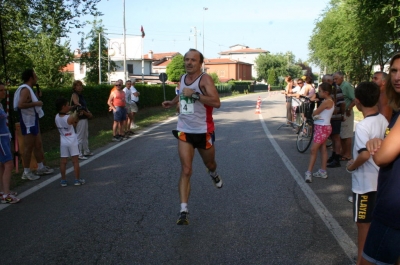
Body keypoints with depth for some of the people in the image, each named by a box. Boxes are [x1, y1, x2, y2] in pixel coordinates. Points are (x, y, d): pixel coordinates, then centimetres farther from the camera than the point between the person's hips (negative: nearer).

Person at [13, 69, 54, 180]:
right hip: (28, 122, -10)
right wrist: (35, 103, -24)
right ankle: (26, 172, 5)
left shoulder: (28, 89, 15)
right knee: (29, 147, -4)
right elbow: (20, 104, -31)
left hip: (33, 121, 10)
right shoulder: (25, 89, -17)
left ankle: (41, 168, 26)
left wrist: (37, 99, 11)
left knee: (38, 145, 16)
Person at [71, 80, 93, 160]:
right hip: (80, 119, -10)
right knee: (80, 137, -6)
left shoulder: (81, 95, 16)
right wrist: (87, 114, -16)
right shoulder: (75, 95, -12)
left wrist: (88, 112, 3)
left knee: (85, 136, 19)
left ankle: (86, 151, 32)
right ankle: (79, 154, -2)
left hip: (84, 118, 10)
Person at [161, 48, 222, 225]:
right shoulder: (182, 78, 6)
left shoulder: (204, 79, -14)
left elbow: (216, 102, -28)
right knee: (186, 171, -7)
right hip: (184, 131, 3)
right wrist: (172, 102, 12)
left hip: (203, 131, -3)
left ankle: (214, 174, 59)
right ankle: (183, 211, -7)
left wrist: (194, 94, -32)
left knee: (210, 164, 20)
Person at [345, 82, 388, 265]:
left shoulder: (363, 126, -24)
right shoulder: (383, 121, 2)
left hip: (365, 182, -8)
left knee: (364, 223, 5)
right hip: (380, 179, 8)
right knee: (375, 221, 20)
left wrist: (351, 166, -14)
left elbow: (365, 154, -32)